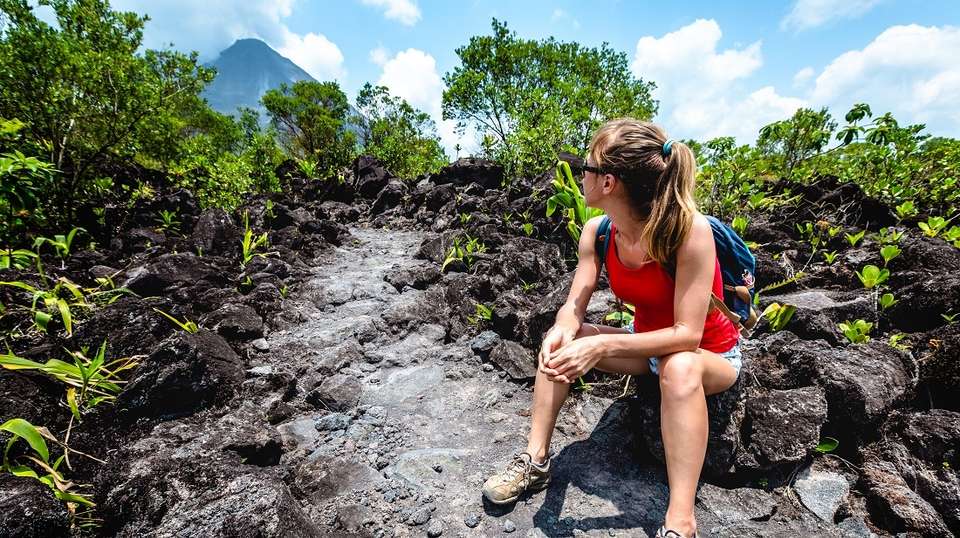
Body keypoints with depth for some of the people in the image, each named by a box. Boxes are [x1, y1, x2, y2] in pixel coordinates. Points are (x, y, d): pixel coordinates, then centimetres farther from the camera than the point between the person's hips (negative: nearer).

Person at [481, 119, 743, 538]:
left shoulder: (689, 229, -32)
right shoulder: (597, 231, -14)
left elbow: (687, 334, -32)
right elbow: (574, 307, -14)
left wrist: (601, 346, -41)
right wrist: (562, 333, -38)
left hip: (711, 357, -5)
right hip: (649, 344, 6)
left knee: (678, 367, -39)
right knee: (559, 342, -12)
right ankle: (535, 459, -5)